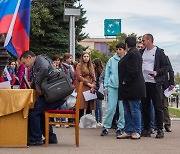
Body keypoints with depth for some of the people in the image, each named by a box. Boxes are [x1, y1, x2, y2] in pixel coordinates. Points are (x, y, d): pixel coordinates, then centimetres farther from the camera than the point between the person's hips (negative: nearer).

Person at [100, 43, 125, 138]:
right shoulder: (111, 60, 7)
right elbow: (107, 74, 10)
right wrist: (106, 86, 4)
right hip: (112, 87, 1)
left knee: (122, 109, 3)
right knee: (110, 108, -2)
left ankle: (120, 127, 13)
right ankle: (106, 127, 7)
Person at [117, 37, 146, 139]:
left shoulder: (132, 54, -14)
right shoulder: (134, 53, 18)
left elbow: (133, 71, -23)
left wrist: (125, 81, -15)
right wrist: (124, 82, 18)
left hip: (133, 87, -11)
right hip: (128, 89, 11)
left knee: (134, 110, -3)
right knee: (127, 111, 11)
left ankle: (137, 132, 3)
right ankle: (128, 131, 16)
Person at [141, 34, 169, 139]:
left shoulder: (159, 52, -1)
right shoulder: (142, 52, 13)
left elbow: (166, 66, -2)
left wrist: (157, 73, -16)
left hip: (155, 83, -5)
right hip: (143, 83, 5)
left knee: (158, 107, -3)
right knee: (145, 107, 8)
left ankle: (160, 130, 2)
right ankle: (146, 129, 14)